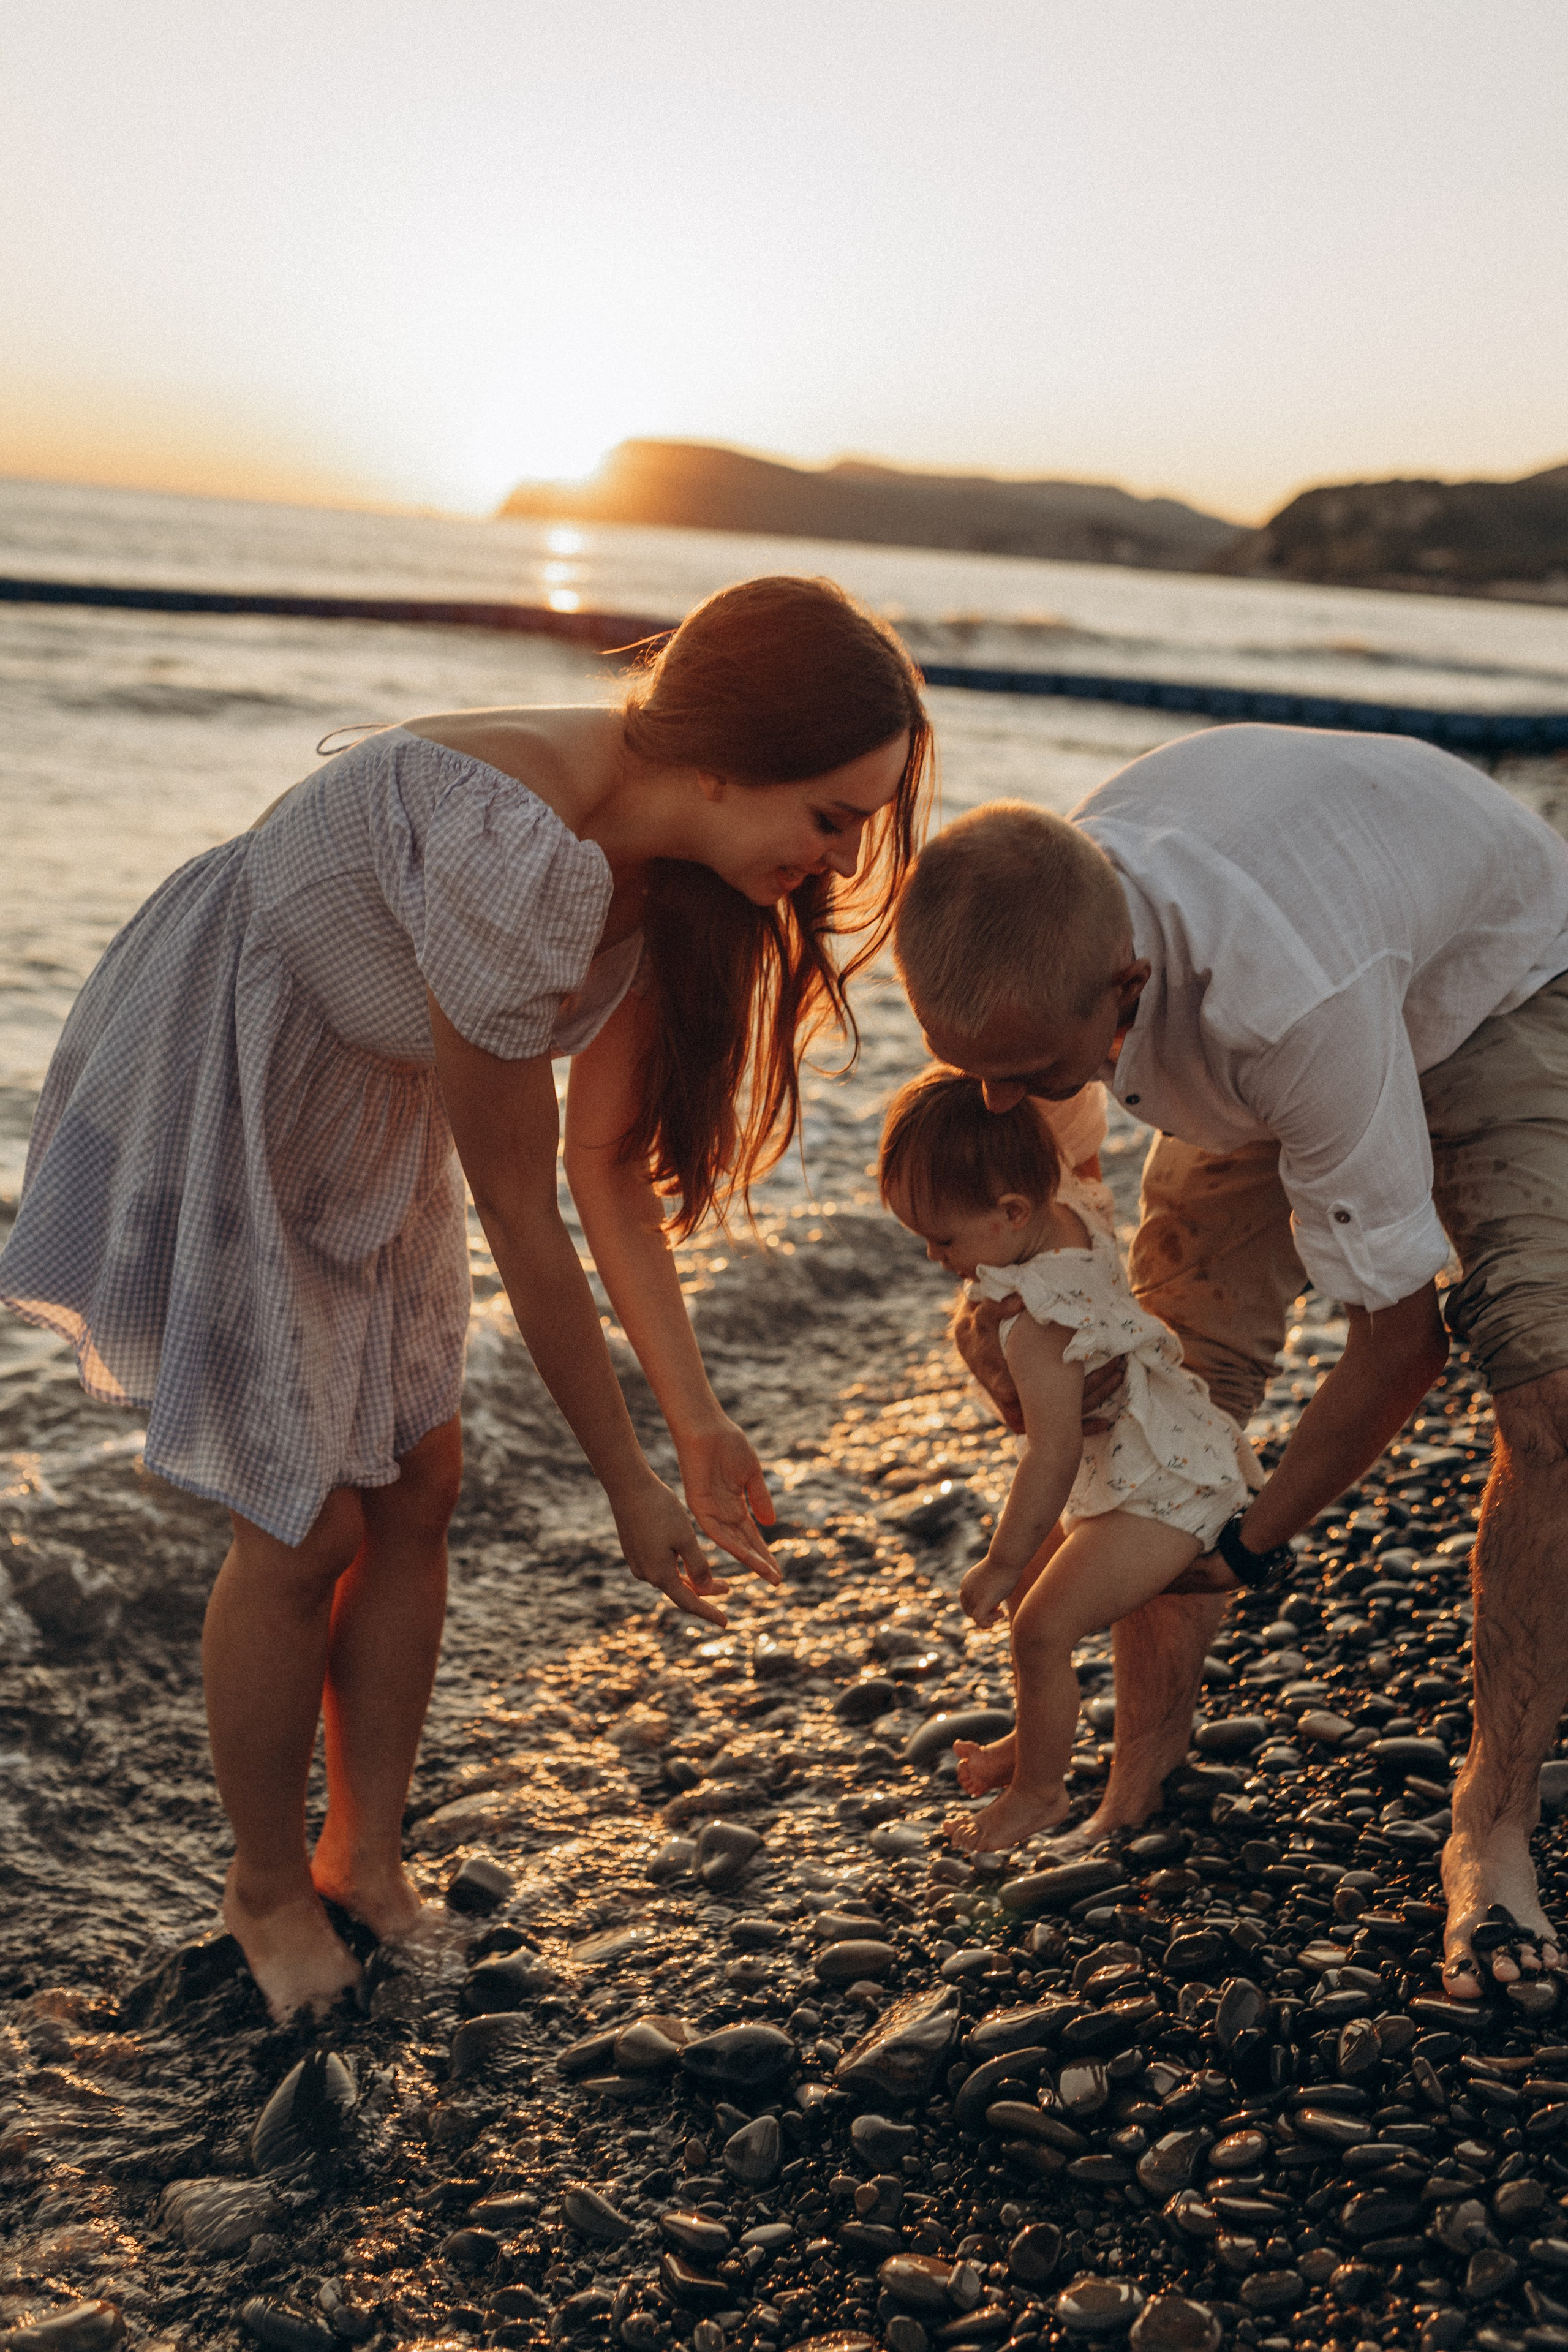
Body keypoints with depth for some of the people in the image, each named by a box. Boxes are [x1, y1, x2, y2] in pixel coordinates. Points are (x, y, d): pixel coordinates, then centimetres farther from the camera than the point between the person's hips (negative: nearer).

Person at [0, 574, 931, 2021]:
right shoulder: (517, 857, -38)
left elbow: (607, 1160, -5)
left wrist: (697, 1422, -7)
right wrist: (626, 1482, -17)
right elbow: (521, 1218, -28)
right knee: (305, 1522, -1)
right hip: (215, 1092, -8)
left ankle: (365, 1852, 29)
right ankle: (267, 1889, 24)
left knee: (418, 1482, 9)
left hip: (372, 1109, 8)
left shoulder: (674, 866, -11)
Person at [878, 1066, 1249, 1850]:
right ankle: (1034, 1743, 41)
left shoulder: (1037, 1326, -33)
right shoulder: (1072, 1213, -8)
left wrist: (1000, 1562, -18)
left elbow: (1053, 1455, -31)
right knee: (1030, 1593, 21)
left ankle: (1040, 1790, 14)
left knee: (1041, 1632, -8)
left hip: (1157, 1497, -11)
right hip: (1120, 1475, 11)